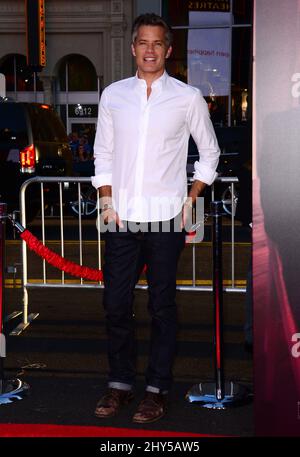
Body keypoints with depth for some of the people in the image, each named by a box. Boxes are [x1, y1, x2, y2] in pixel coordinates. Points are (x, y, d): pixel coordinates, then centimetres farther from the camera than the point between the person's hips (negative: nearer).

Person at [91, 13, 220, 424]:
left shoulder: (188, 97, 2)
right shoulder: (113, 95, 8)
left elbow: (209, 153, 10)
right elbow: (103, 154, 12)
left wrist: (191, 201, 2)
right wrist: (107, 202, 3)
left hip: (166, 219, -2)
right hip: (122, 219, 2)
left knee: (161, 306, 4)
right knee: (116, 304, 5)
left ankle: (157, 389, 15)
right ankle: (120, 384, 21)